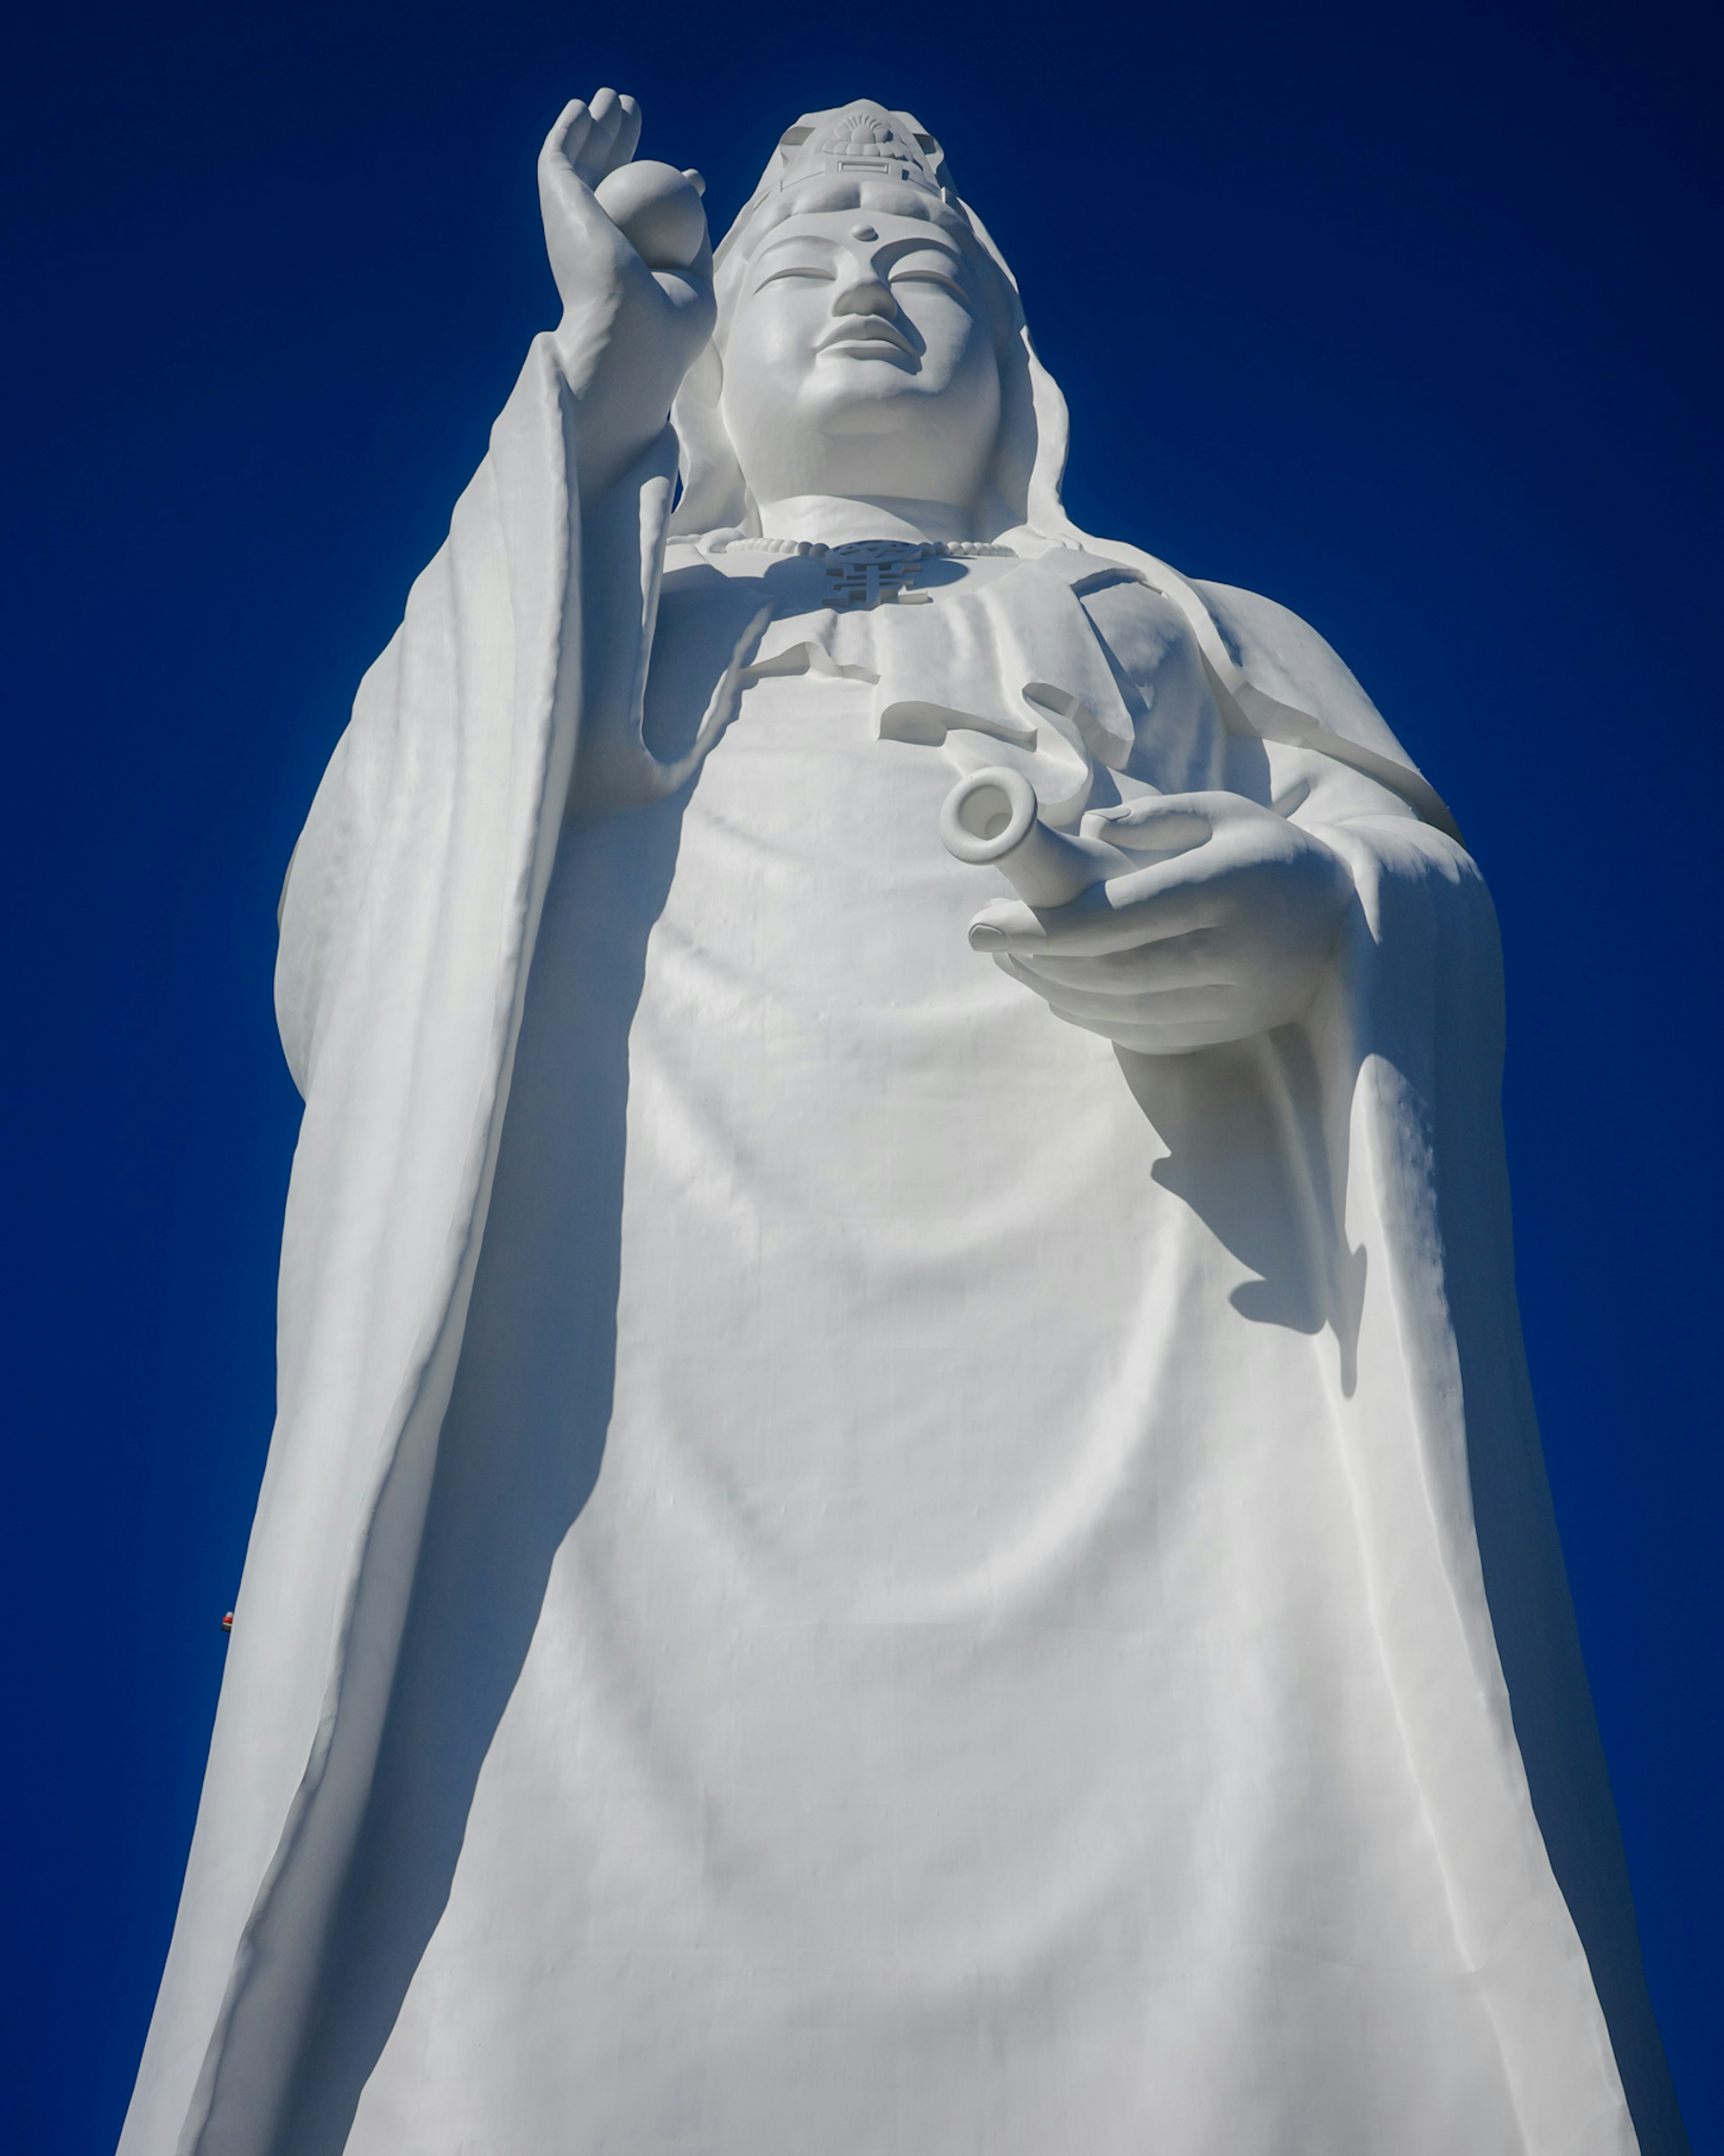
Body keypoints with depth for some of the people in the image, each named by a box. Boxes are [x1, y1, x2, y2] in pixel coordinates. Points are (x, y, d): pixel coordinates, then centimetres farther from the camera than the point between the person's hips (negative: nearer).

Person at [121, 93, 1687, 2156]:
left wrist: (1306, 916, -10)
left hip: (1153, 1292, 1)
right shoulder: (551, 598, 32)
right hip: (631, 1265, 0)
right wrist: (594, 388, 15)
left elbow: (1435, 877, 17)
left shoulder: (1193, 625, 34)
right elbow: (349, 971, 13)